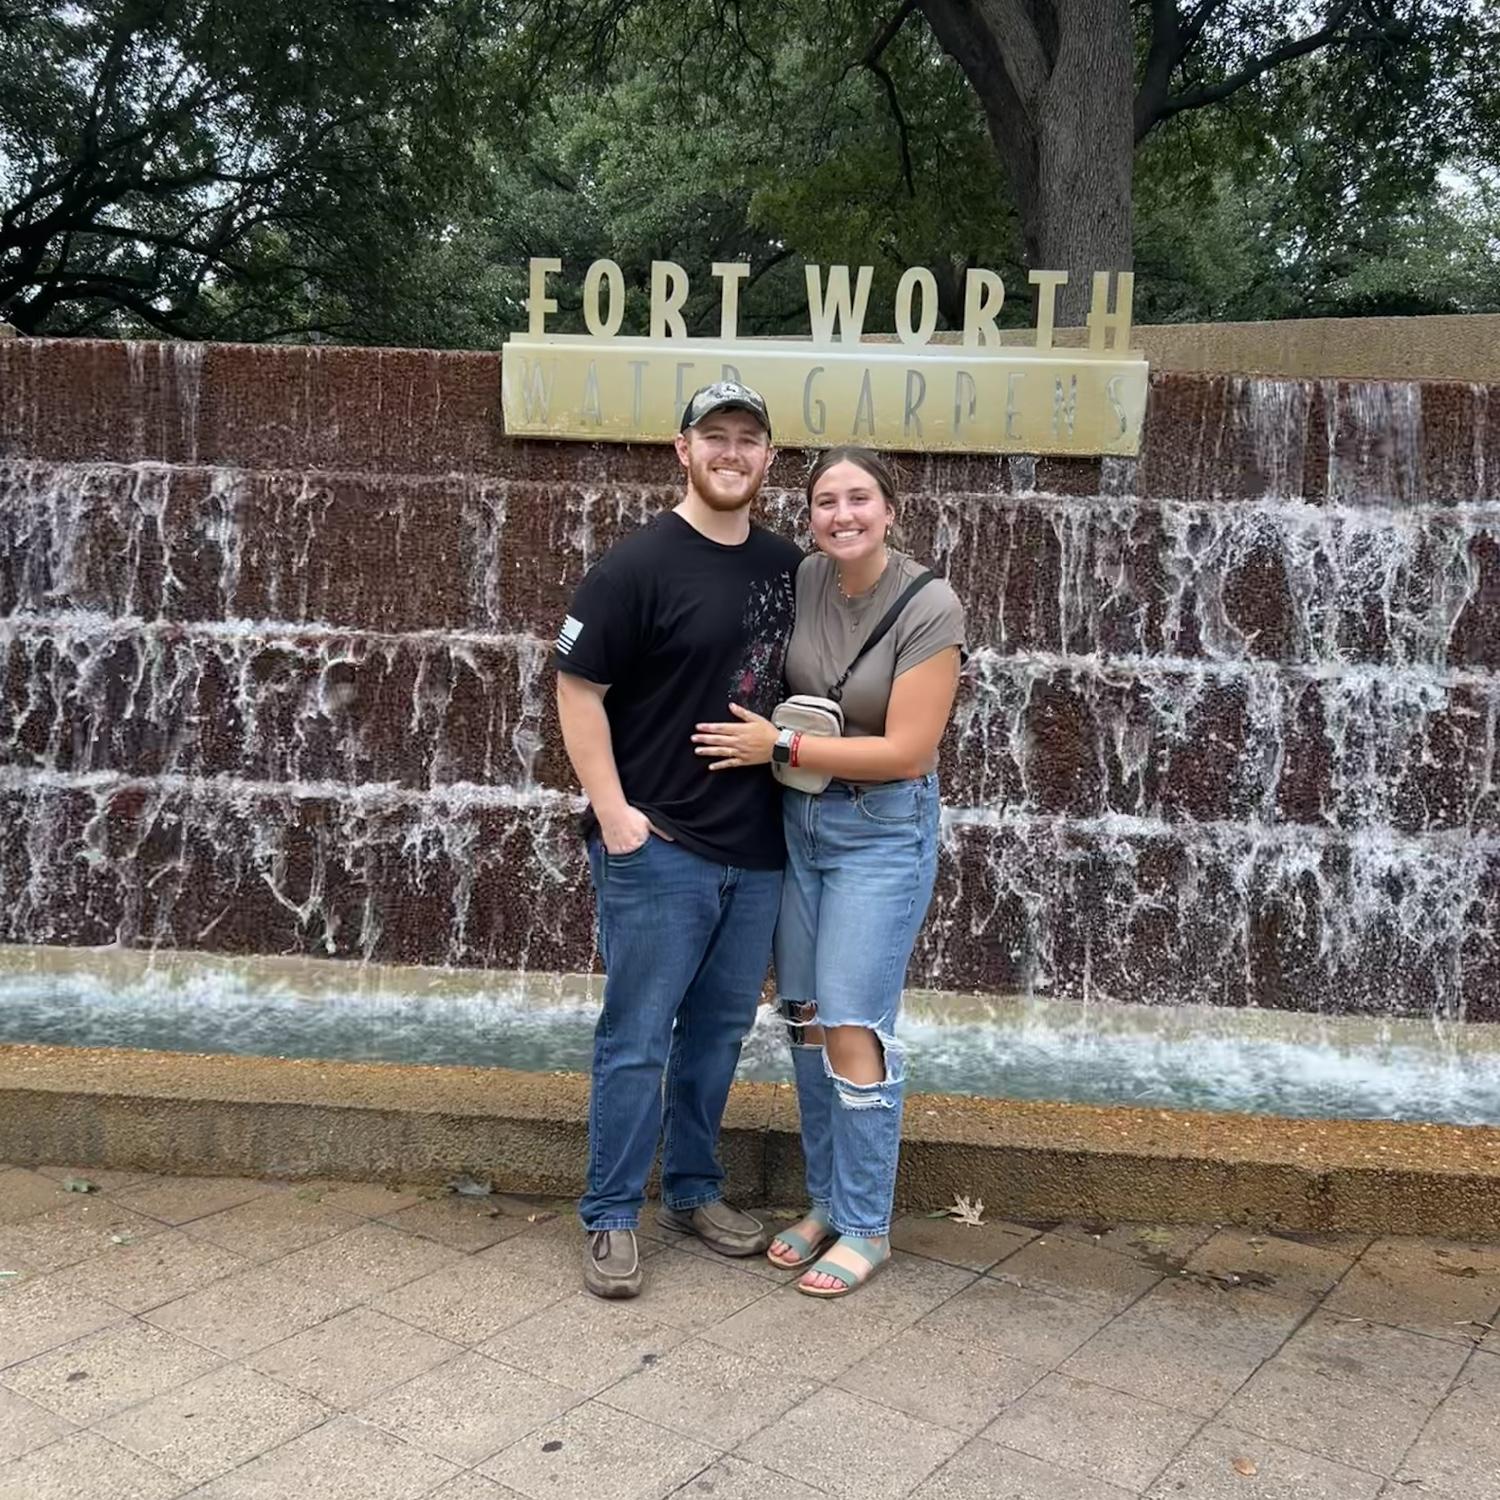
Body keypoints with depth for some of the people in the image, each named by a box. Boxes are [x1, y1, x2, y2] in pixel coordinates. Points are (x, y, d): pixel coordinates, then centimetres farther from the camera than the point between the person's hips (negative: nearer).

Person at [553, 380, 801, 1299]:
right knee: (638, 1039, 2)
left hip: (758, 850, 6)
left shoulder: (787, 567, 8)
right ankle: (612, 1218, 16)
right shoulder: (639, 565, -10)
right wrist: (613, 811, -15)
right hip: (658, 848, -6)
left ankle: (694, 1191, 32)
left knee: (721, 1030, 16)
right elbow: (578, 689, -10)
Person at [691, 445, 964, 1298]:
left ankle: (867, 1227, 14)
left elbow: (906, 752, -19)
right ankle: (826, 1201, 28)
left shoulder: (930, 607, -17)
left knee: (852, 1030, -4)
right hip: (796, 821, 6)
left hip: (883, 832, -5)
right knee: (806, 1019, 11)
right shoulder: (800, 580, -3)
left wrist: (779, 747, -18)